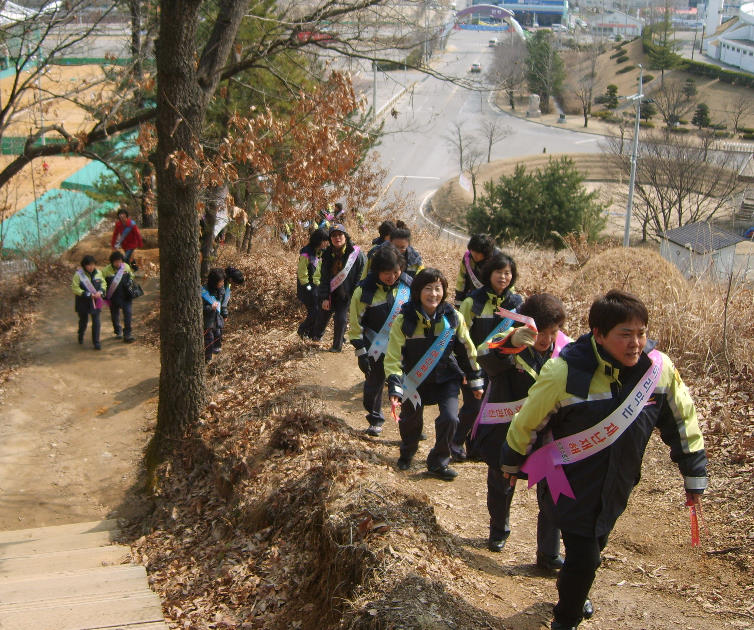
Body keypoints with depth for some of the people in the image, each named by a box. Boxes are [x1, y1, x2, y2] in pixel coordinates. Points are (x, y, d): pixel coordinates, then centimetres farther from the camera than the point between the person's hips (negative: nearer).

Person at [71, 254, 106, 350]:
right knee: (83, 320, 17)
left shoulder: (98, 273, -2)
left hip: (96, 301, 2)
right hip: (83, 302, -2)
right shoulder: (79, 274, -14)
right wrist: (88, 294, -21)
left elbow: (103, 283, 10)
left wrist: (100, 291, -11)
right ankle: (80, 336, 47)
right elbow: (75, 288, -15)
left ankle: (96, 342, 7)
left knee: (96, 321, -3)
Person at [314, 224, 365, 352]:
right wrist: (325, 297, -11)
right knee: (323, 315, 12)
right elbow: (324, 278, -4)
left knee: (341, 319, -6)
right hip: (329, 293, 3)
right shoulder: (327, 254, -5)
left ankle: (337, 346, 13)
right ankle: (317, 336, 41)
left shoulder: (356, 253, -15)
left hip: (346, 294, -3)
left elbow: (360, 276, -10)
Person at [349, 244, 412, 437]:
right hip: (376, 347, -1)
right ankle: (375, 420, 34)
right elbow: (356, 323, -7)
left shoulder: (408, 285, -5)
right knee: (374, 384, 10)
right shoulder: (365, 291, -14)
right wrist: (361, 352, -8)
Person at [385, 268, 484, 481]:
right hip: (415, 380, 0)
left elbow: (466, 350, 1)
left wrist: (475, 381, 7)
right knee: (410, 421, 13)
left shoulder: (453, 318, -13)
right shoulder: (403, 320, -19)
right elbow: (393, 358, -19)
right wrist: (395, 390, -28)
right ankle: (407, 453, 48)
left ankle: (438, 463, 10)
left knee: (449, 419, -16)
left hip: (447, 378, 1)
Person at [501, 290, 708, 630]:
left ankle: (572, 593, 55)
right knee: (583, 556, -5)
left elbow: (682, 420, 0)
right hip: (573, 483, -4)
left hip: (617, 486, 5)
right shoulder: (564, 371, -26)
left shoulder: (660, 368, -16)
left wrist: (694, 475, 7)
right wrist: (511, 460, 4)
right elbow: (528, 419, -10)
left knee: (594, 547, 24)